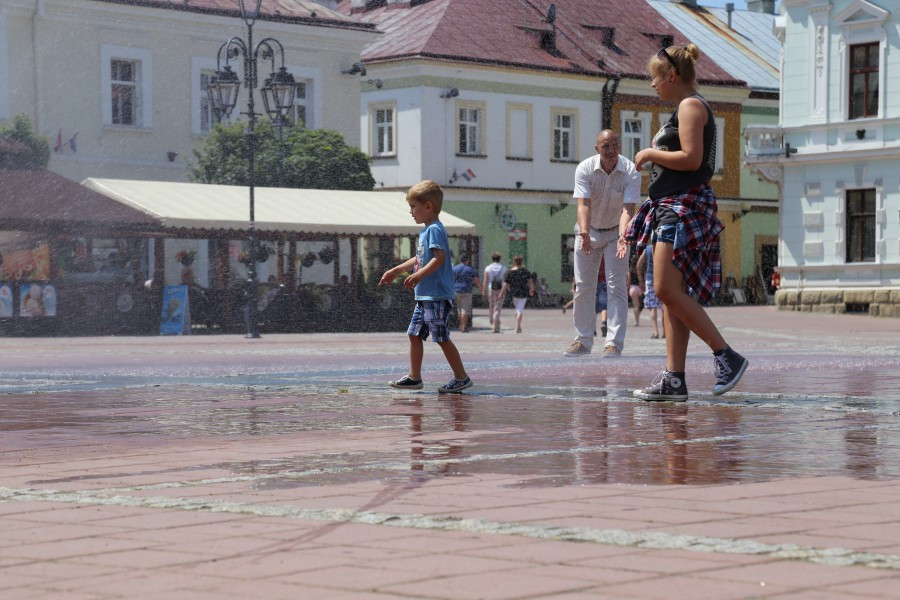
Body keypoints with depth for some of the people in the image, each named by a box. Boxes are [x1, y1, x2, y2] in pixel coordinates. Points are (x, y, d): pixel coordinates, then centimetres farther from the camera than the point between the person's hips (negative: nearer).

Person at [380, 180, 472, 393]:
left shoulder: (435, 229, -12)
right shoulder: (426, 230, 19)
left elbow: (440, 257, -25)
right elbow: (419, 259, 30)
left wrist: (419, 275, -34)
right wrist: (395, 271, 35)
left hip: (437, 296, -10)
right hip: (425, 296, 10)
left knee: (442, 338, -7)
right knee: (415, 334, 11)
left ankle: (462, 377, -1)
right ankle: (414, 377, 15)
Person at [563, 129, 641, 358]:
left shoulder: (630, 172, -20)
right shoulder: (585, 169, -18)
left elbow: (627, 208, -30)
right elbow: (583, 204, -28)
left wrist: (622, 237, -47)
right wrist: (584, 233, -46)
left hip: (616, 231, -1)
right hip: (589, 230, 1)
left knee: (616, 286, -10)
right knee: (583, 287, 4)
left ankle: (614, 343, -11)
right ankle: (583, 341, 13)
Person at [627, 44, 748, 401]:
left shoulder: (691, 106, -9)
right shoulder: (686, 108, 22)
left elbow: (691, 158, -20)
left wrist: (650, 154, -9)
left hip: (686, 206, -11)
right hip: (670, 207, 11)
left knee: (667, 290, -17)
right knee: (671, 295, 5)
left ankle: (726, 356, -13)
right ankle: (674, 379, 3)